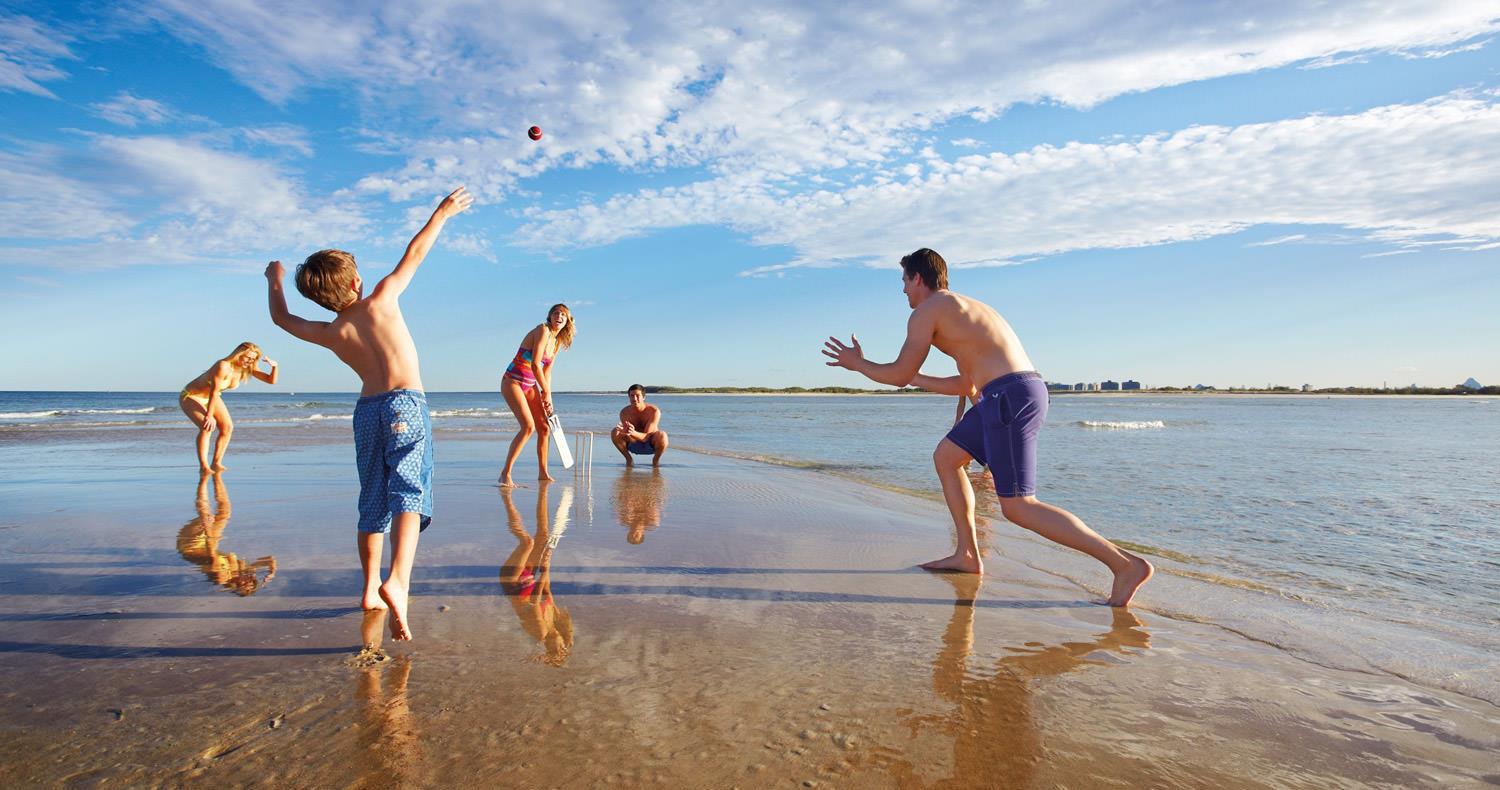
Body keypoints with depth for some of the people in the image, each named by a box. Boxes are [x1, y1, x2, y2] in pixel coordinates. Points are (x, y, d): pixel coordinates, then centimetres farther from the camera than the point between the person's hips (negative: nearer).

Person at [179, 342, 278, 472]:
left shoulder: (248, 368, -12)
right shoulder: (223, 366, -33)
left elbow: (271, 380, -13)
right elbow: (214, 392, -31)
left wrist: (274, 366, -32)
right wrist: (209, 415, -28)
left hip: (211, 398, 7)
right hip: (191, 396, -7)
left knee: (227, 427, -10)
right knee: (207, 426, -28)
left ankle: (216, 463, -1)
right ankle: (203, 466, -26)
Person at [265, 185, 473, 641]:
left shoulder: (330, 334, 9)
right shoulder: (380, 301, 1)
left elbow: (282, 318, 29)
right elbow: (414, 255, 10)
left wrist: (274, 282, 47)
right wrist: (441, 214, 20)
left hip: (367, 410, 4)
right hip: (406, 404, -4)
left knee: (372, 504, 15)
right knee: (408, 493, -17)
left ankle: (371, 590, 21)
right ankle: (396, 581, -36)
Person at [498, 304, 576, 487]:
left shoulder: (557, 342, 9)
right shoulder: (543, 330, -17)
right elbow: (535, 364, -22)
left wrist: (547, 397, 3)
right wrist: (546, 392, -14)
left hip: (531, 385, 9)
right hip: (513, 382, -9)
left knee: (544, 428, 8)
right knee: (528, 426, -21)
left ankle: (543, 473, 21)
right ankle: (505, 474, -14)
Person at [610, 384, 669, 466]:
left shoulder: (654, 411, -24)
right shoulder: (624, 412, -16)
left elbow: (646, 437, -29)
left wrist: (633, 433, -51)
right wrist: (626, 432, -48)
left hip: (651, 445, -2)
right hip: (634, 445, 2)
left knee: (662, 435, -36)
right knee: (614, 433, -23)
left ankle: (656, 460, -6)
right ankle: (628, 459, -1)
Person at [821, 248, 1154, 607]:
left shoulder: (926, 311, 1)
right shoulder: (964, 309, 28)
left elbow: (899, 375, -1)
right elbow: (964, 384, 31)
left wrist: (857, 363, 16)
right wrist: (914, 379, 42)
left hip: (1010, 395, -10)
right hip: (1023, 391, 10)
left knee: (1018, 507, -8)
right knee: (945, 457, 20)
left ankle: (1126, 564, -9)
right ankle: (968, 556, 21)